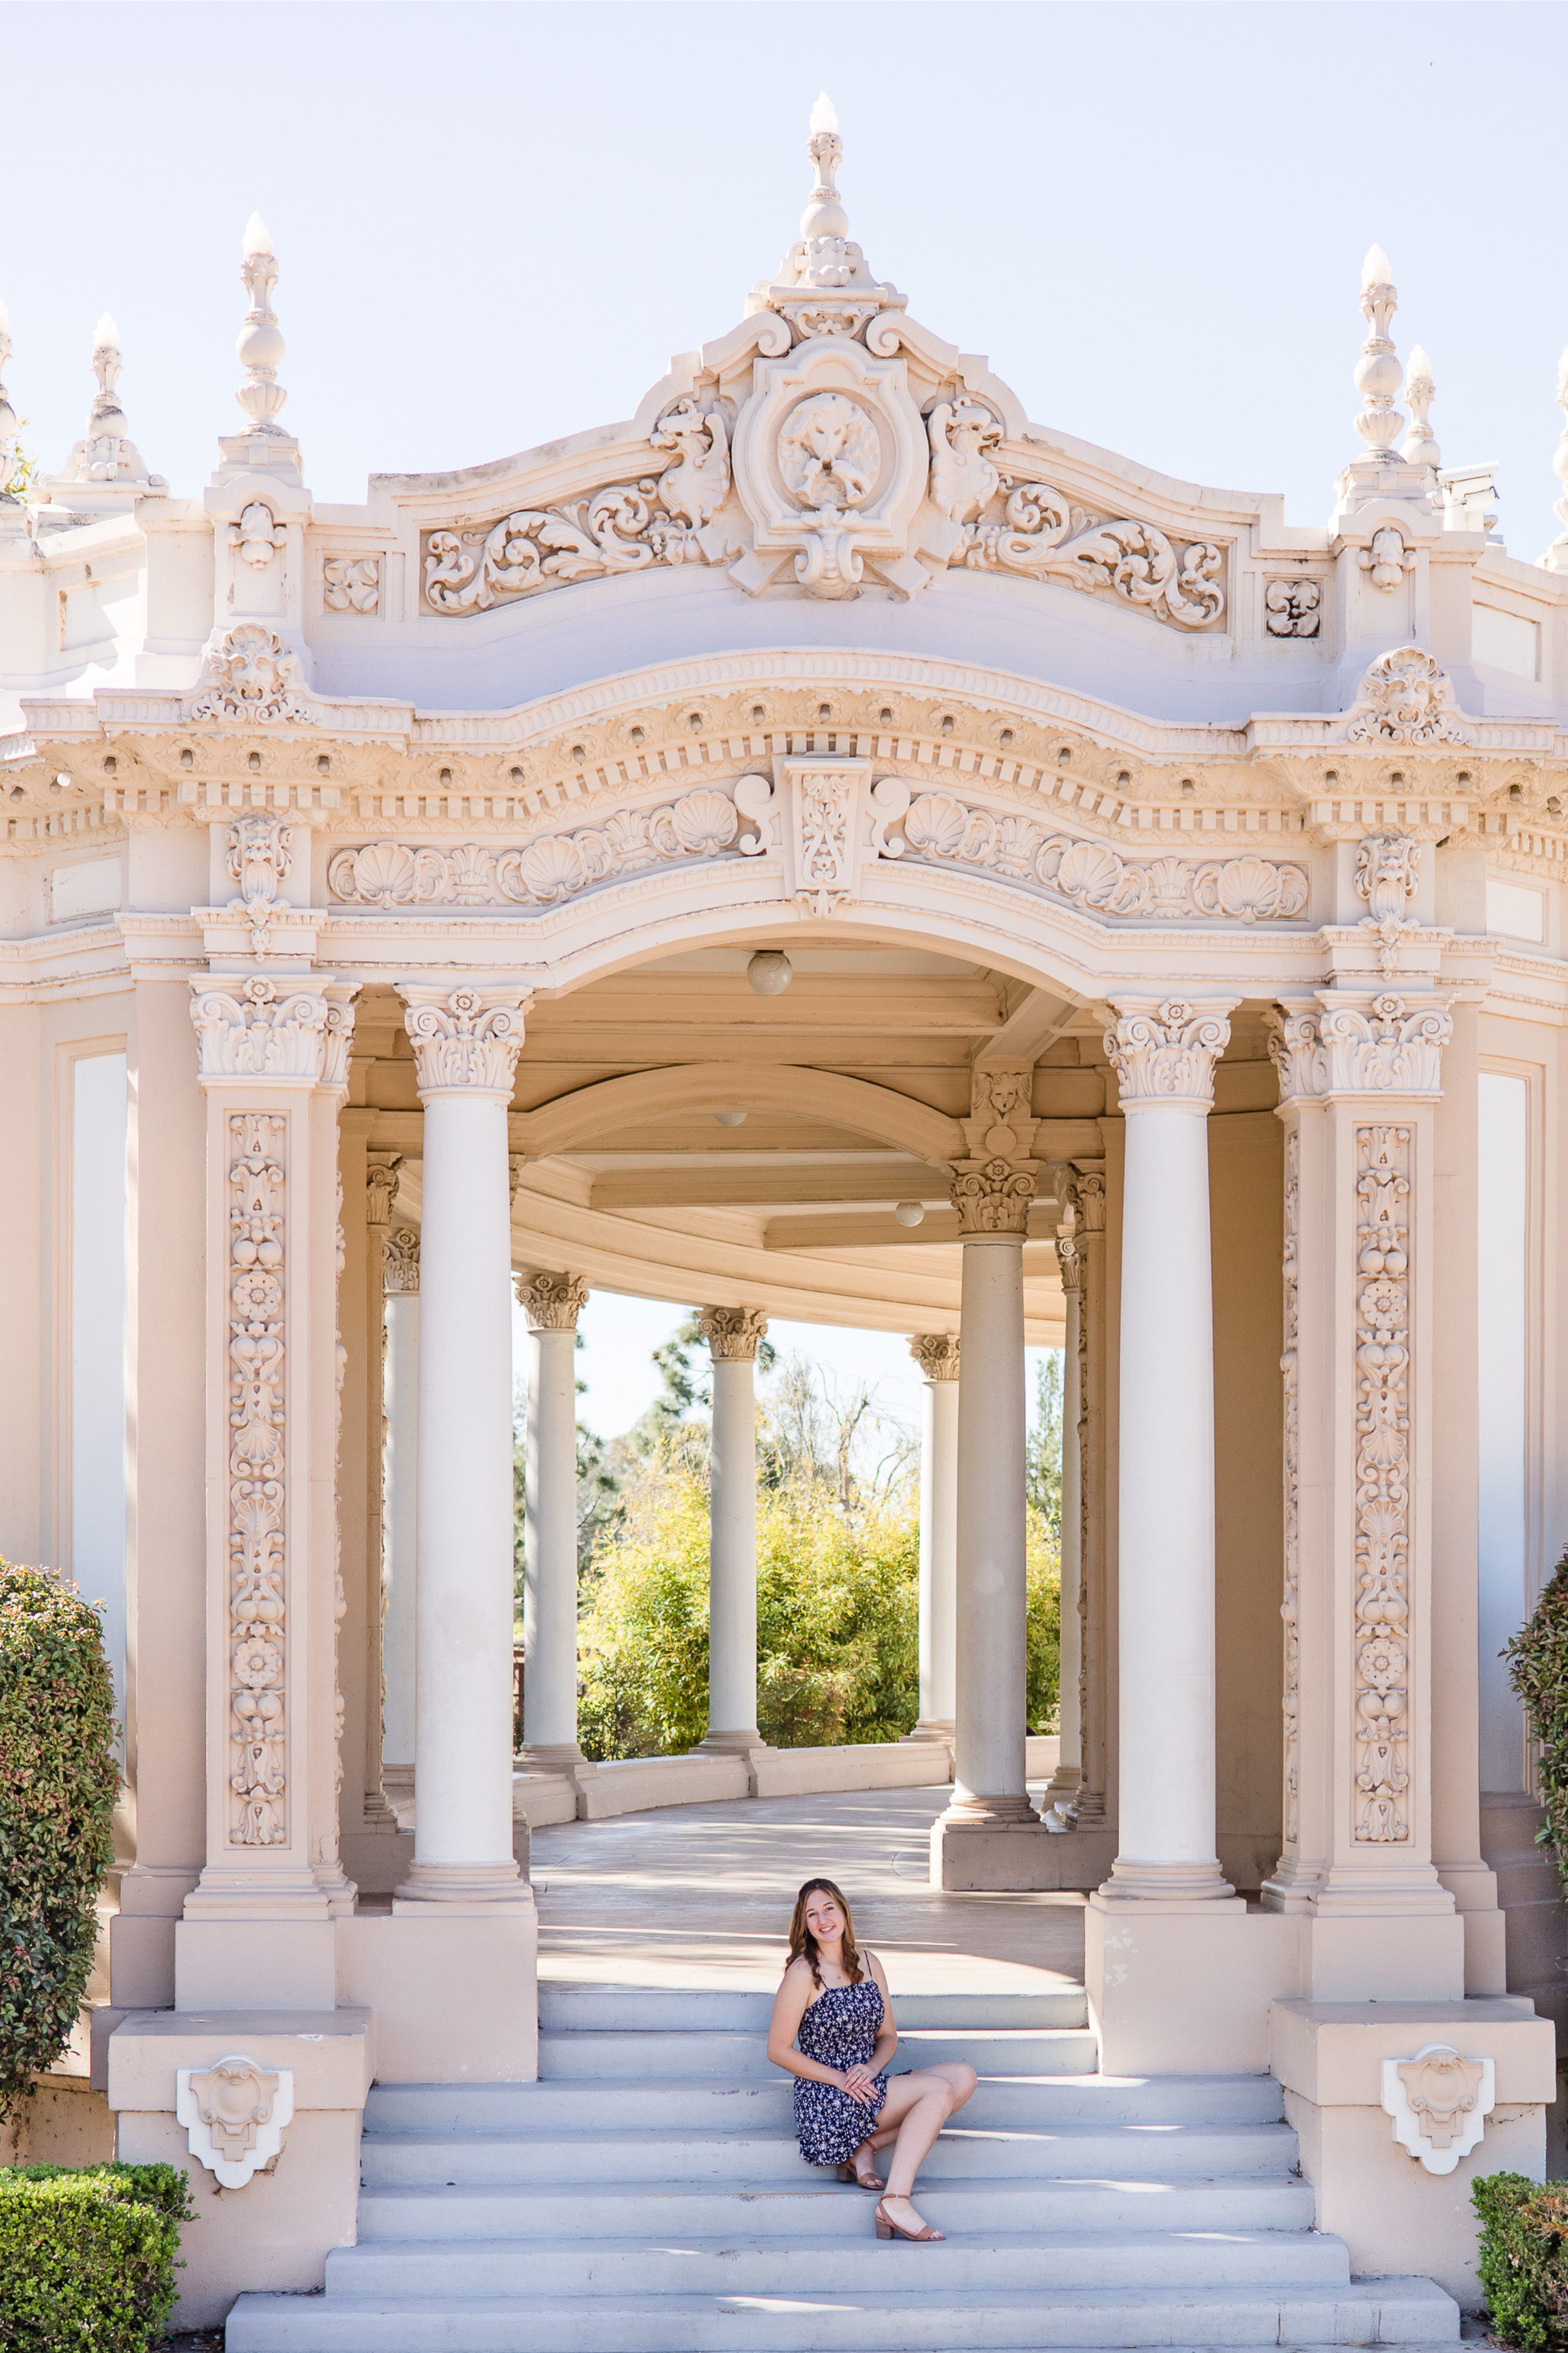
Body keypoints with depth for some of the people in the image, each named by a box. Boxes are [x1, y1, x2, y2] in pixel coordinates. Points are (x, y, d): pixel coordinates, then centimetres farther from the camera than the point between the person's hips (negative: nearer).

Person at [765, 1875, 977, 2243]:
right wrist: (840, 2078, -16)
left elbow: (888, 2036, 15)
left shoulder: (868, 1964, 10)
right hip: (825, 2100, -7)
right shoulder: (803, 1972, -9)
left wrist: (872, 2068, -8)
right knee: (939, 2089, -21)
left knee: (963, 2077, -9)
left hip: (866, 2085, 7)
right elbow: (779, 2050, -10)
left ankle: (864, 2148, -8)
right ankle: (897, 2200, -28)